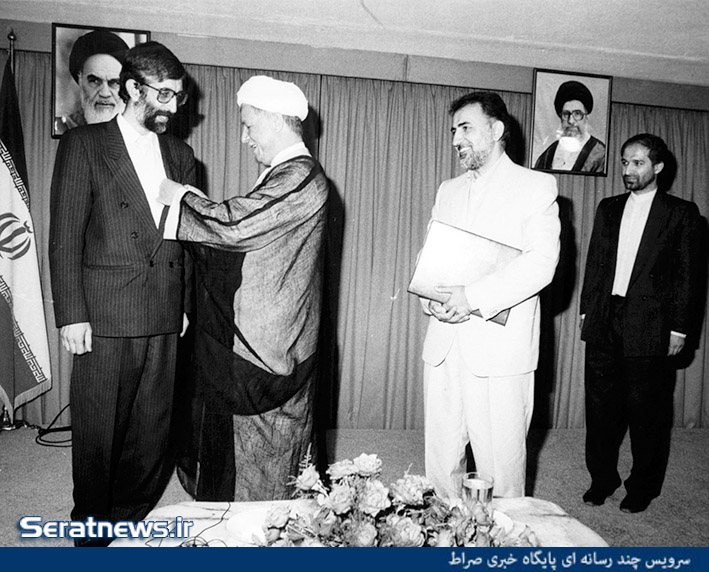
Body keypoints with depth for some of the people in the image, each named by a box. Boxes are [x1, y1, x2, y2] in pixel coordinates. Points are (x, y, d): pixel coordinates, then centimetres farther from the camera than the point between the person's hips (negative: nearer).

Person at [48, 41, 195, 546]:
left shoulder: (181, 155, 13)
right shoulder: (84, 145, 0)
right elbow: (65, 237, -4)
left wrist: (188, 305, 8)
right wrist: (71, 315, -9)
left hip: (165, 319, 4)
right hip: (105, 317, -4)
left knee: (153, 431, 9)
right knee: (98, 432, 7)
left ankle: (129, 522, 28)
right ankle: (92, 531, 28)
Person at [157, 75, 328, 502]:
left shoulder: (299, 177, -17)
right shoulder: (290, 174, 15)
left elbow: (235, 224, -23)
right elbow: (245, 228, 15)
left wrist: (180, 196, -8)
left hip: (269, 339, -10)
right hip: (261, 335, 10)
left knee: (265, 443, 4)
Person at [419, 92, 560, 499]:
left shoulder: (537, 186, 1)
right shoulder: (449, 190, 19)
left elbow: (542, 262, -12)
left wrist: (473, 297, -21)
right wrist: (431, 298, -5)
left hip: (499, 348, -5)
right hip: (443, 346, 5)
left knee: (500, 464, 1)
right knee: (440, 458, 12)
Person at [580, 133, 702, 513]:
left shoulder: (681, 213, 0)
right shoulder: (608, 209, 12)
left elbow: (687, 275, -2)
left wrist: (679, 328, -5)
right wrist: (586, 309, 9)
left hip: (649, 328, -3)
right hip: (604, 323, 4)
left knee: (646, 412, 6)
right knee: (600, 407, 9)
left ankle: (642, 489, 24)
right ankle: (601, 480, 24)